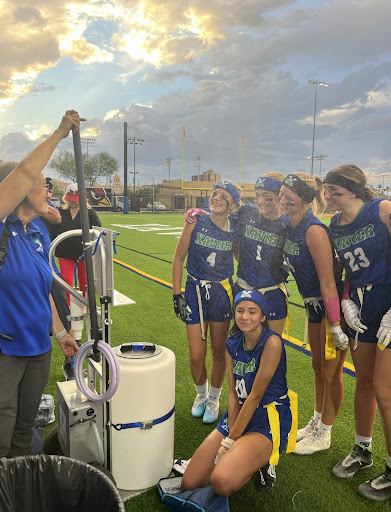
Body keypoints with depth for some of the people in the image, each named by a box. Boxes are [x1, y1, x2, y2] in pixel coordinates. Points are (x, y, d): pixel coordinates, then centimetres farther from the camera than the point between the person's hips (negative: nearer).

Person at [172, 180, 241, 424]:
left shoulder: (236, 231, -4)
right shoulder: (196, 223, -8)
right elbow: (179, 259, -1)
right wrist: (177, 294, -3)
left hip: (222, 292, 1)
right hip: (195, 291, -1)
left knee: (219, 352, 9)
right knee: (196, 356, 2)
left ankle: (214, 399, 35)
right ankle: (201, 394, 34)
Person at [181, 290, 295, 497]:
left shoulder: (272, 342, -17)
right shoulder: (232, 344, 4)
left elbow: (255, 395, -17)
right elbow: (234, 394, 2)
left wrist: (231, 440, -13)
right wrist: (229, 434, -12)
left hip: (269, 418, -6)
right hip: (238, 414, 7)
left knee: (222, 482, -28)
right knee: (189, 483, -1)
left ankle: (261, 462, 2)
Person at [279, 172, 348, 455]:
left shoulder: (314, 230, -27)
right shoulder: (291, 226, -2)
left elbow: (328, 282, -26)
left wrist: (336, 326, -22)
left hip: (334, 305, -8)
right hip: (314, 304, 8)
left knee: (331, 372, 8)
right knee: (318, 367, 21)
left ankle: (323, 435, 27)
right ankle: (316, 423, 40)